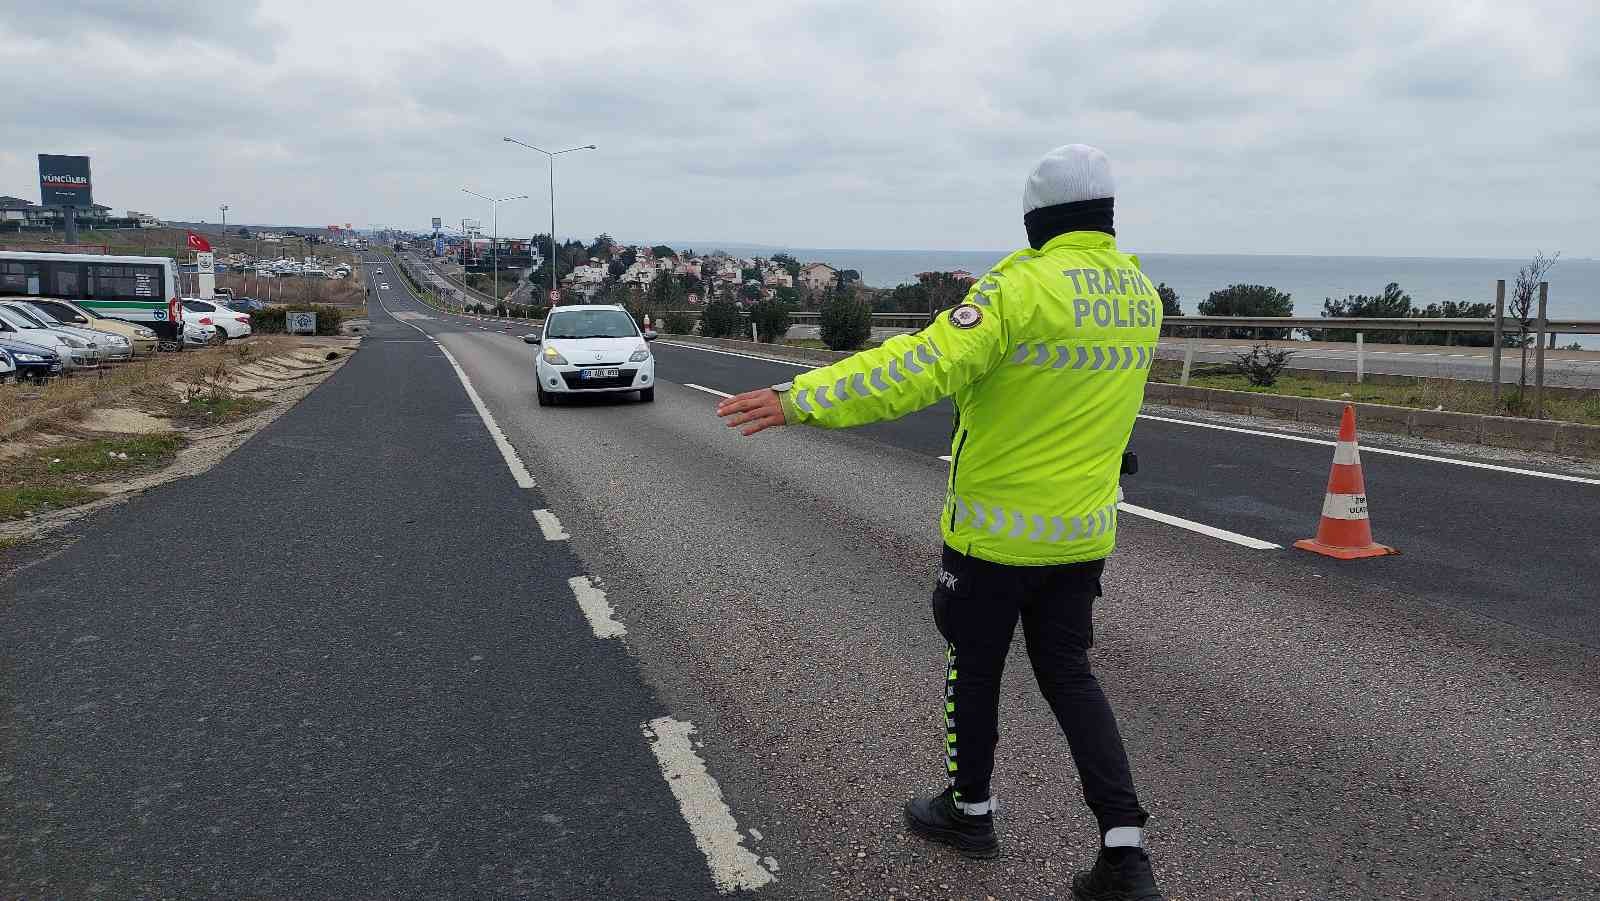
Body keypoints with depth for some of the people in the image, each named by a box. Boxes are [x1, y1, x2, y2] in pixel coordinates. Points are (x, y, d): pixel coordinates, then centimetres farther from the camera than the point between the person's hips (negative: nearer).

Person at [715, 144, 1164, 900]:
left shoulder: (1023, 287, -19)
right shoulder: (1141, 296, 4)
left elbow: (922, 366, -31)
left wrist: (802, 399, -33)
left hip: (997, 527, -6)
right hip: (1083, 529, 6)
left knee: (973, 666, 14)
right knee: (1067, 674, 15)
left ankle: (969, 810, 33)